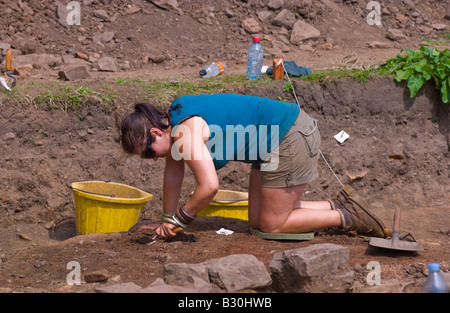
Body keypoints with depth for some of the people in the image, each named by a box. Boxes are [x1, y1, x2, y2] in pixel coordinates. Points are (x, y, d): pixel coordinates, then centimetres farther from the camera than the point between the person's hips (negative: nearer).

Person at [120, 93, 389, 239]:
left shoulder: (185, 132, -23)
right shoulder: (174, 116, 6)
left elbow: (209, 186, -30)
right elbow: (173, 173, 16)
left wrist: (178, 218, -15)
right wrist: (167, 220, 18)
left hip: (291, 140, -10)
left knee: (271, 225, 0)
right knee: (257, 221, 13)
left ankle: (348, 217, 5)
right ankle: (338, 205, 15)